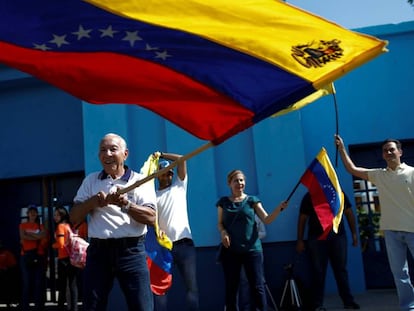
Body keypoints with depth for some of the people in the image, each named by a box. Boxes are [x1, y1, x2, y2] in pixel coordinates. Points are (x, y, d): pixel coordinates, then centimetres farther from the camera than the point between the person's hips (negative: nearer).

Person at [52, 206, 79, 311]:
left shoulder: (60, 226, -7)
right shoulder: (69, 225, 12)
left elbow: (60, 244, -13)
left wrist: (53, 245, 5)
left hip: (64, 259, -6)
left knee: (62, 285, 3)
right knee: (73, 284, 6)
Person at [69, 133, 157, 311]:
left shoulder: (140, 181, 4)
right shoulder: (90, 181, 14)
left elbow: (151, 218, -7)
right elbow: (74, 218, 8)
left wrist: (125, 204, -22)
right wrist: (93, 201, -10)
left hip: (131, 251, -2)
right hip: (98, 251, 3)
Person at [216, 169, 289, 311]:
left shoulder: (252, 200, 5)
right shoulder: (223, 202, 8)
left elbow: (267, 220, -4)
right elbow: (220, 223, 12)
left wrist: (280, 208, -20)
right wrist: (223, 232, -10)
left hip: (252, 249, -1)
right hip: (230, 251, 1)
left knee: (257, 286, -2)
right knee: (231, 287, 7)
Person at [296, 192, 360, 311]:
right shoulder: (309, 197, 3)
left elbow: (349, 213, 10)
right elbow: (302, 219, 3)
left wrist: (354, 233, 3)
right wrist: (300, 240, -1)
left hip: (338, 236, 1)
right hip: (316, 238, -1)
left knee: (341, 270, 6)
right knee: (318, 272, 2)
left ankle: (348, 301, 16)